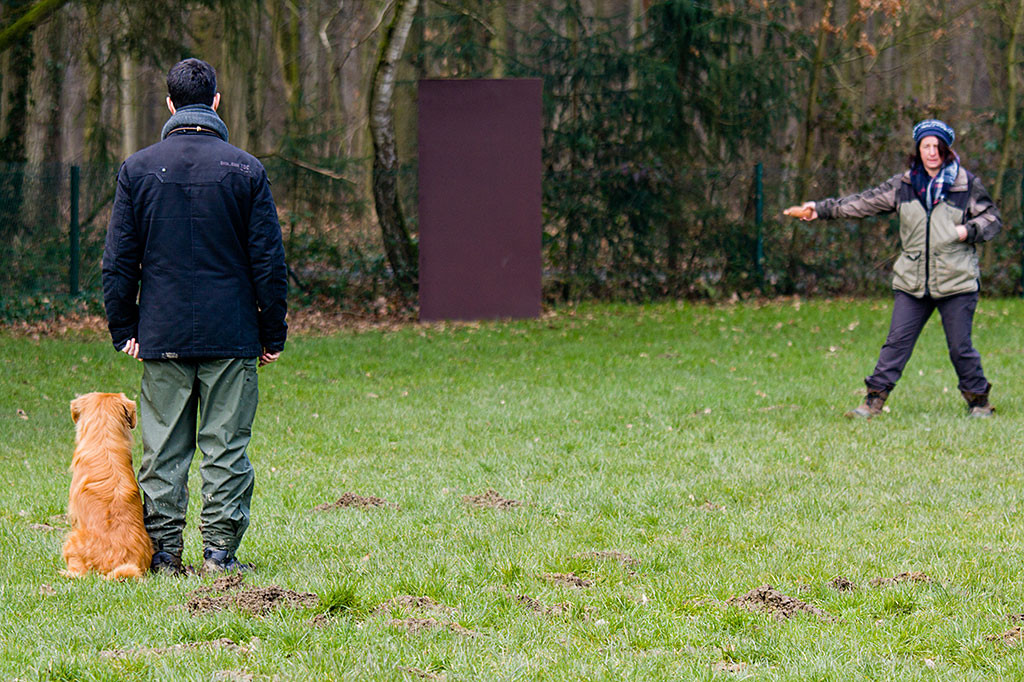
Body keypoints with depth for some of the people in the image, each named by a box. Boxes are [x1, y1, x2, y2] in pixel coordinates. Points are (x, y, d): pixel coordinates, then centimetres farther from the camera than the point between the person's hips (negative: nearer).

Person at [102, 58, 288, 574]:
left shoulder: (138, 169, 2)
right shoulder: (245, 170, -2)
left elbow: (118, 260, 3)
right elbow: (269, 261, -1)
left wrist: (123, 330, 11)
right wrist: (273, 333, 6)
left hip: (161, 336, 2)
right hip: (231, 336, -1)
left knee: (163, 445, 5)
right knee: (226, 445, 2)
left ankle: (163, 551, 6)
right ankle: (220, 549, 1)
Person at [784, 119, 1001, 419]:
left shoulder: (966, 184, 0)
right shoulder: (903, 185, 7)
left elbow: (992, 218, 7)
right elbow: (864, 203, 7)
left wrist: (969, 230, -13)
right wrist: (820, 209, 1)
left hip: (956, 281, -2)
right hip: (912, 282, 2)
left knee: (960, 346, 0)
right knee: (897, 341, -2)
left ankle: (978, 402, 17)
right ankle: (874, 401, 1)